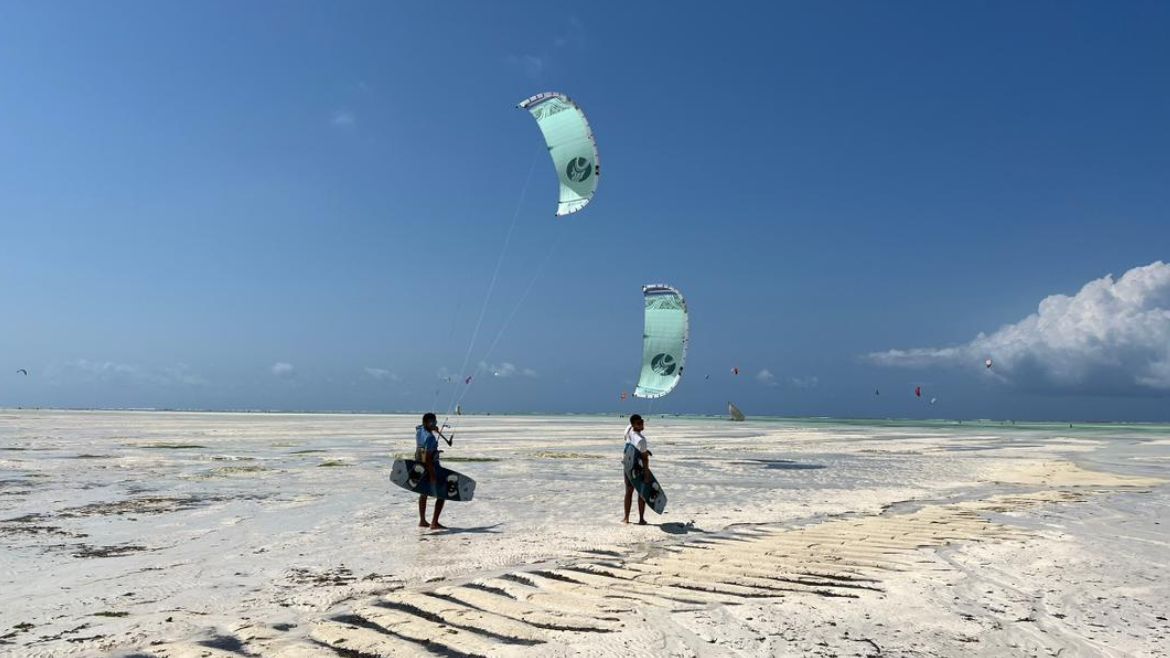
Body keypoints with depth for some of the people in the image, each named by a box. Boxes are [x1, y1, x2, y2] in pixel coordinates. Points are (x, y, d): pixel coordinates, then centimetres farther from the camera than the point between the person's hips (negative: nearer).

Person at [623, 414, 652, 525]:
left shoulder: (629, 430, -9)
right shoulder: (641, 440, -29)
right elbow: (645, 458, -25)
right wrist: (647, 474, -20)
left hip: (628, 466, 6)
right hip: (639, 469, -6)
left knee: (629, 492, 15)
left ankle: (626, 518, 19)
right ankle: (641, 519, 10)